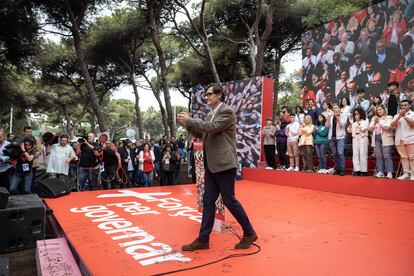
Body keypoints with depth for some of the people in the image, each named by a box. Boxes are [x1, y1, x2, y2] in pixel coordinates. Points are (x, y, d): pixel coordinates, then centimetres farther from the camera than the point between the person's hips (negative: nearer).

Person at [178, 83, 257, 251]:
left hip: (224, 164, -8)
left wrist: (189, 120, -13)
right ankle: (203, 239, 16)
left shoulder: (227, 111, -10)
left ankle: (249, 233, 18)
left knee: (229, 200, -1)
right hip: (211, 164, 8)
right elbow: (202, 132, 19)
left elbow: (211, 128, -22)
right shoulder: (211, 115, 16)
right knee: (208, 201, 9)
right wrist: (188, 124, 3)